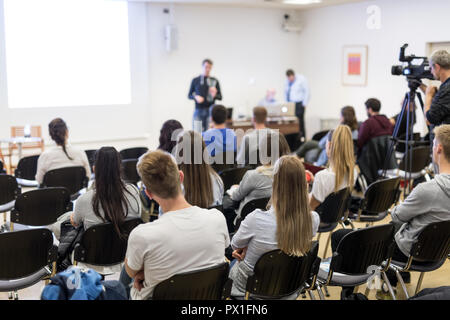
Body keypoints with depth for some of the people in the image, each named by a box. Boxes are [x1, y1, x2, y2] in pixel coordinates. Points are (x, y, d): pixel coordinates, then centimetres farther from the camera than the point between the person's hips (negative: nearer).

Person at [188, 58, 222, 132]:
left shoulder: (214, 81, 7)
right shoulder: (195, 80, 7)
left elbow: (220, 97, 9)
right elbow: (189, 95, 12)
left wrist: (215, 95, -13)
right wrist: (195, 97, -10)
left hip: (210, 110, 0)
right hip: (198, 110, 0)